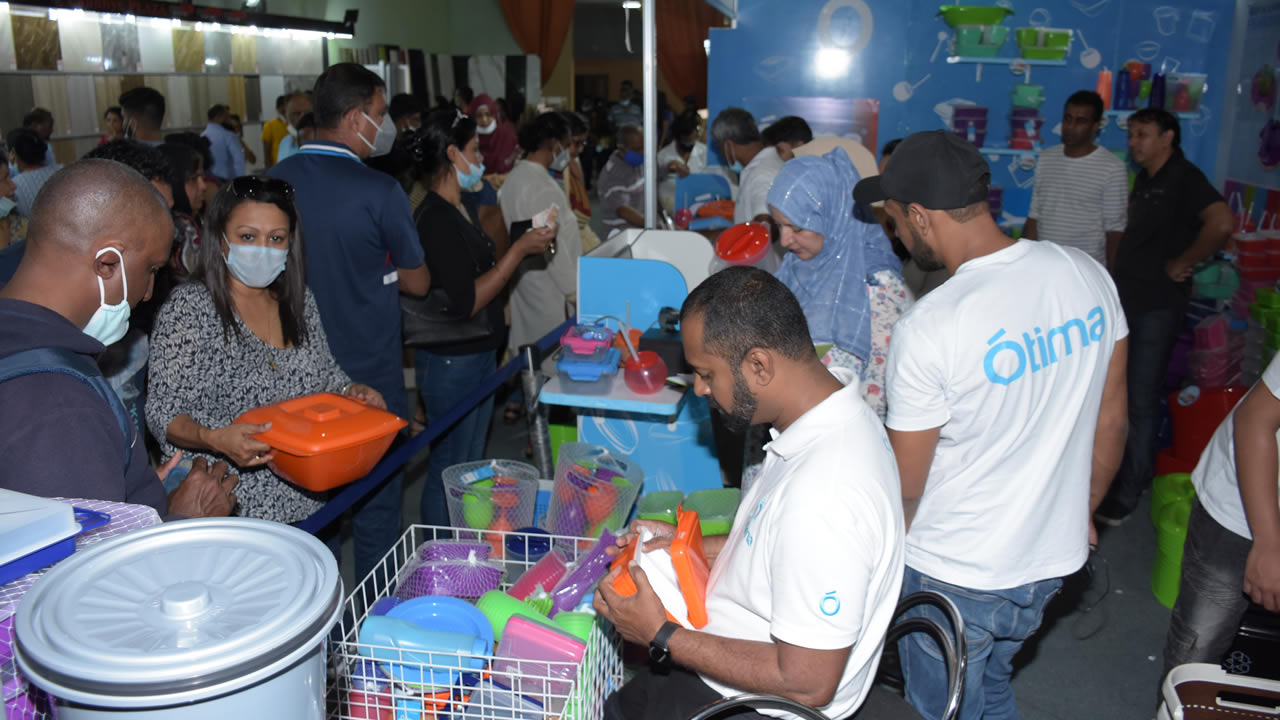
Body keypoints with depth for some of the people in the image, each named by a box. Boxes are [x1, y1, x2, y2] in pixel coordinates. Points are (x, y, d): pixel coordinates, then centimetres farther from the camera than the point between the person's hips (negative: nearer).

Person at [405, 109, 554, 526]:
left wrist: (524, 248, 11)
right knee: (449, 469, 2)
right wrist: (519, 251, -22)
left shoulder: (457, 211, 11)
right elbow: (465, 302, -25)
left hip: (477, 355, 11)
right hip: (451, 362, -11)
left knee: (470, 465, 20)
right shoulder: (436, 219, -21)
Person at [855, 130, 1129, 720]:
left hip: (954, 578, -6)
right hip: (1055, 558, 6)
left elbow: (904, 486, -17)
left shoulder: (927, 328, -28)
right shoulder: (1088, 276, -8)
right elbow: (1111, 421, 4)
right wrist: (1081, 511, 20)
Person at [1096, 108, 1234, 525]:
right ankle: (1131, 469, 35)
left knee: (1141, 397, -1)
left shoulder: (1184, 178, -14)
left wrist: (1182, 263, -19)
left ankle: (1128, 492, 10)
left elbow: (1221, 223, -30)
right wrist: (1119, 274, 7)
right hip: (1125, 298, 9)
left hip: (1158, 304, -9)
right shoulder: (1143, 181, 13)